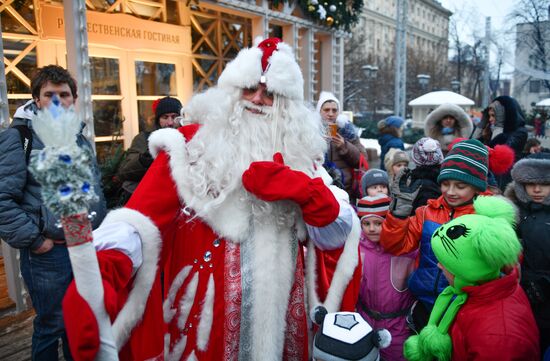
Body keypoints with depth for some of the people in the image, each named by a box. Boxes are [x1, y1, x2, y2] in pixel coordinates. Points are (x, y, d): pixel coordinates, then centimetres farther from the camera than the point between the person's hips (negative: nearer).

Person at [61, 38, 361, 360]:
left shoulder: (298, 157, 3)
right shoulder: (192, 145, -6)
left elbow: (336, 236, -1)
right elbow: (141, 215, -17)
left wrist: (305, 191, -19)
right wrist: (100, 275, -34)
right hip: (202, 317, -2)